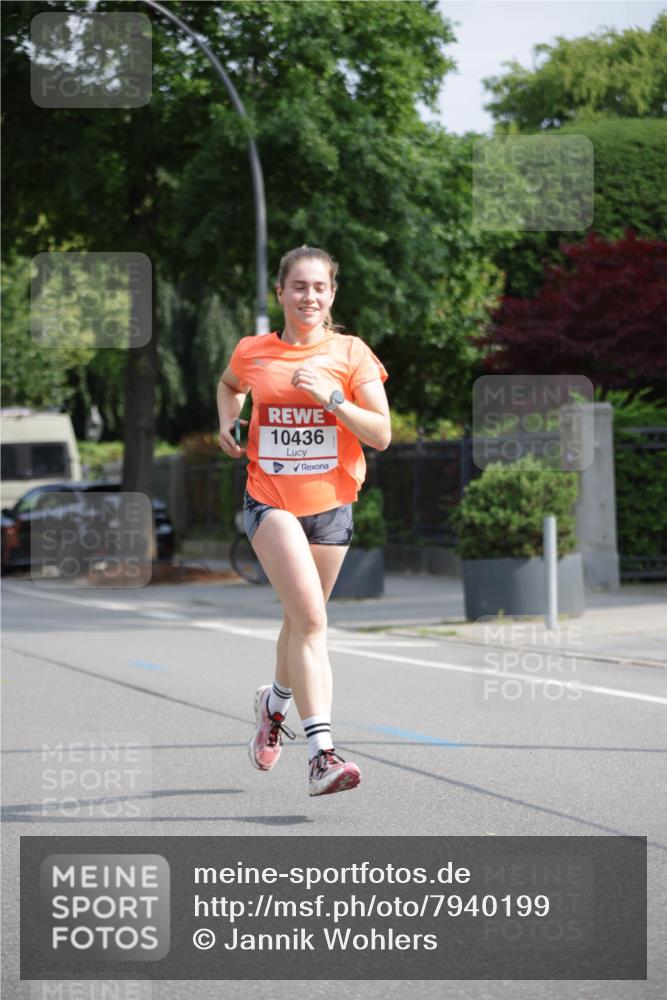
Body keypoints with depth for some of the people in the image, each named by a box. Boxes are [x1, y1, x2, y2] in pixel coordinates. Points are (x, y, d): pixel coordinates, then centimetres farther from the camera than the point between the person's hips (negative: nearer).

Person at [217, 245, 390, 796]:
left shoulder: (351, 353, -1)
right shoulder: (252, 352, 3)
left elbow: (381, 435, -7)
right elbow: (229, 385, 27)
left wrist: (332, 398, -19)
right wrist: (227, 423, 8)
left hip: (330, 503, 2)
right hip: (270, 499, -2)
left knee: (300, 622, 14)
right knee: (311, 617, -20)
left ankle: (276, 702, 47)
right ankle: (321, 753, -24)